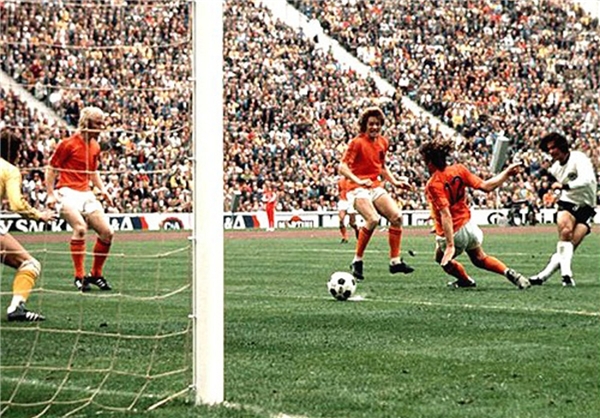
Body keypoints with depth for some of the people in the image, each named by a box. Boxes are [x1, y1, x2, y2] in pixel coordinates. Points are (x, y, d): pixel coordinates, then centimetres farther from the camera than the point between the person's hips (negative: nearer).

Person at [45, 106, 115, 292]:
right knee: (80, 227, -28)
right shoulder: (68, 144, -9)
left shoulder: (95, 147, 12)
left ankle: (95, 274, 15)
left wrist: (102, 189, 12)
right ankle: (79, 276, -21)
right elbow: (51, 169, -4)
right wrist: (51, 194, -12)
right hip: (67, 192, -7)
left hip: (86, 194, 7)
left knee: (107, 232, -2)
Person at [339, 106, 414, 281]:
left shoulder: (383, 142, 11)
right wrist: (358, 181, -30)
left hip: (376, 187, 7)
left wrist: (395, 182, 15)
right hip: (358, 189, -7)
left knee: (397, 216, -10)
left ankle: (395, 261, 0)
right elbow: (343, 167, -15)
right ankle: (357, 261, -14)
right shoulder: (357, 142, -9)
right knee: (373, 219, -27)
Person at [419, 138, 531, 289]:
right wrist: (507, 173, 5)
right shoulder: (459, 169, -7)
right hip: (468, 224, 6)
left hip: (452, 233, -6)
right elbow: (486, 186, -7)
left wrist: (450, 245, -32)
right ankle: (510, 273, 10)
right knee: (479, 258, 27)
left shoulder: (433, 185, -22)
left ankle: (465, 280, 38)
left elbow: (446, 215, -29)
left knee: (442, 259, 26)